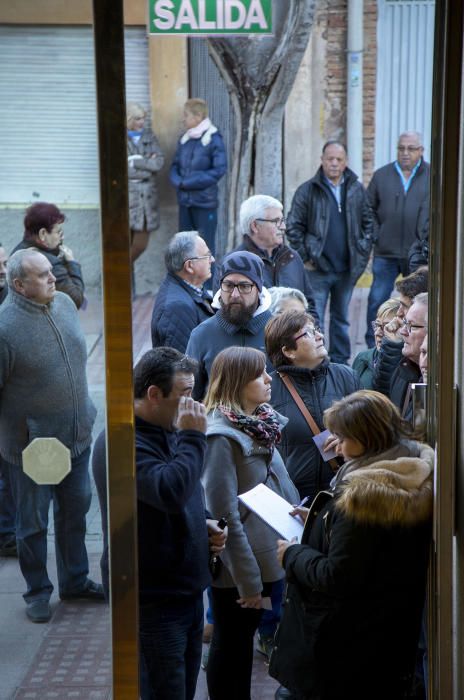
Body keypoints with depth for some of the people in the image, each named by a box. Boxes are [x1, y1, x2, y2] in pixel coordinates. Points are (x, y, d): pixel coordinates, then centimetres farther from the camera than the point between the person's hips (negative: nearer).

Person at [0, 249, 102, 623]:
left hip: (77, 435, 6)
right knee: (33, 522, 10)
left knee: (75, 510, 19)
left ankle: (75, 579, 37)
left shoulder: (65, 304, 0)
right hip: (31, 445, -6)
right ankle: (38, 591, 28)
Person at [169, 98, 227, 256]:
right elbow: (175, 166, 12)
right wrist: (178, 182, -11)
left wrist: (188, 182, -15)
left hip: (205, 201, -6)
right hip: (185, 200, 6)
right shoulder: (184, 139, 8)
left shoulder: (213, 139, -9)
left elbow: (219, 170, -14)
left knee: (206, 247, 1)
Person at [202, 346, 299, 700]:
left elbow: (282, 486, 14)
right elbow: (225, 513, -21)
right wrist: (247, 578, -19)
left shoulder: (261, 423, 5)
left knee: (243, 641, 19)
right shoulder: (221, 436, -21)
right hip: (238, 568, -8)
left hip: (268, 557, 8)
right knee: (231, 645, 9)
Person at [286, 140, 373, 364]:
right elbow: (293, 227, -3)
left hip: (347, 268, 4)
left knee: (341, 318, 15)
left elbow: (368, 223, 15)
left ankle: (340, 361, 25)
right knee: (314, 319, -4)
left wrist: (363, 252, 7)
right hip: (317, 269, -4)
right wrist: (304, 258, -6)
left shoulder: (357, 190, 6)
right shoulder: (308, 190, -5)